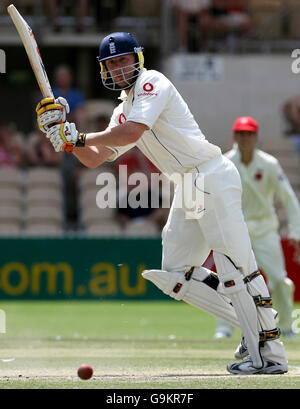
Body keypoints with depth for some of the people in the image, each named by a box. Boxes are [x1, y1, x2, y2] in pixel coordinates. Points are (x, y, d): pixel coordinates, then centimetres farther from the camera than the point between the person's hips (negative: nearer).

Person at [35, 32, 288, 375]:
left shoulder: (152, 83, -6)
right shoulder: (123, 111, 21)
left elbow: (132, 132, -20)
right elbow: (94, 159, 20)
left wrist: (79, 137, -10)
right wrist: (63, 131, 4)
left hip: (212, 176, -10)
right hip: (187, 189, 10)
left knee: (234, 268, -15)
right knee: (174, 276, 7)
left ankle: (270, 353, -15)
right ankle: (252, 325, 9)